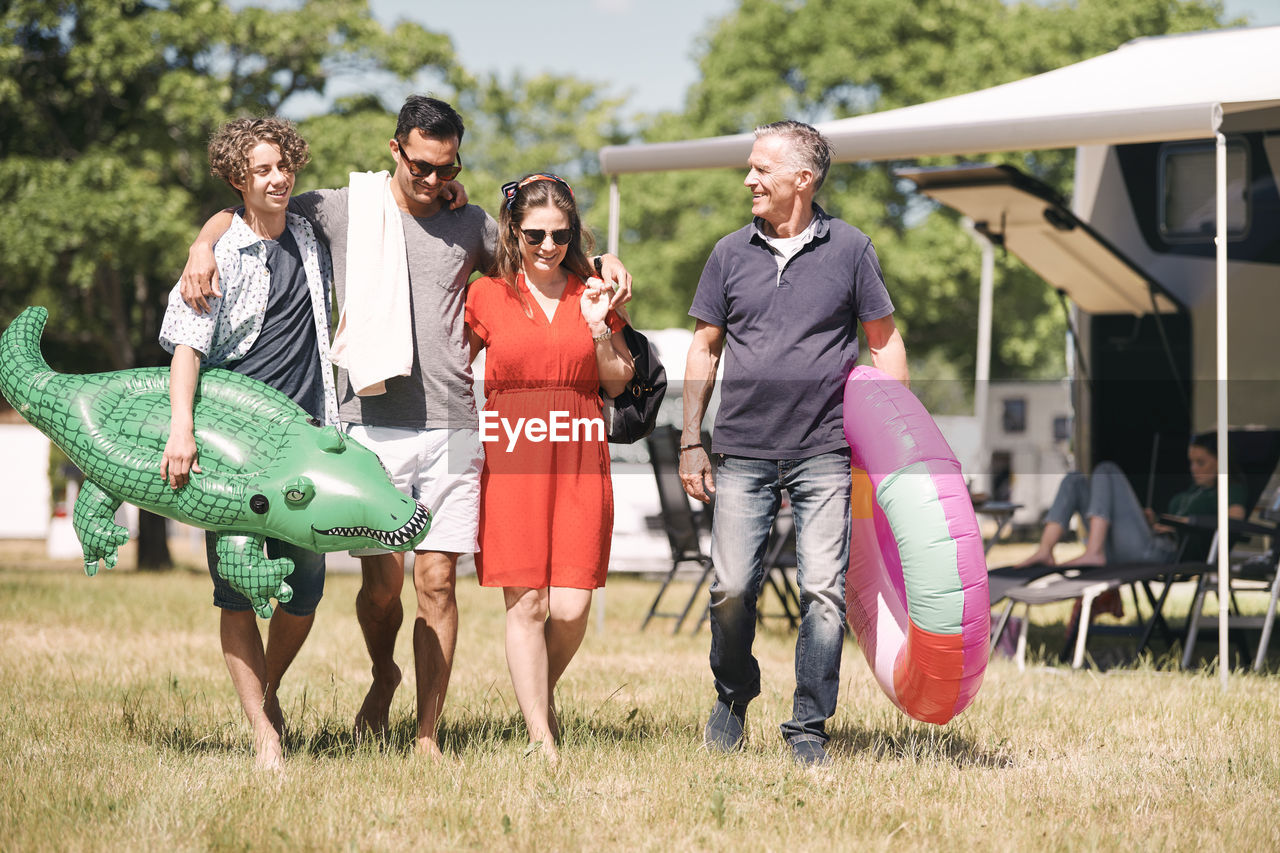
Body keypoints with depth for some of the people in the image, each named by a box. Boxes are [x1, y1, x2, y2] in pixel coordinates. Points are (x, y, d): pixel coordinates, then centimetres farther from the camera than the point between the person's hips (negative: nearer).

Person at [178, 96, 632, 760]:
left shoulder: (471, 225, 13)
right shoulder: (343, 209, 6)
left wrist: (602, 261, 8)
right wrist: (204, 246, -9)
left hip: (452, 430, 2)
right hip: (371, 427, -2)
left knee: (437, 583, -1)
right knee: (383, 579, -4)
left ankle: (428, 736, 7)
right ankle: (383, 675, 28)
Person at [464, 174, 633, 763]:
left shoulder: (592, 293, 10)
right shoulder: (487, 295, 6)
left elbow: (618, 384, 13)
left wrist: (599, 329, -2)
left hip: (579, 458, 1)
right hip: (510, 457, -1)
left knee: (571, 606, -5)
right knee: (526, 603, -5)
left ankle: (541, 695, 24)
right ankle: (542, 741, 2)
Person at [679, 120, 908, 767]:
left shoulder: (849, 249, 4)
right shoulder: (731, 253, 9)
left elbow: (884, 341, 9)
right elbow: (705, 348, 13)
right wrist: (691, 441, 7)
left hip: (824, 454, -1)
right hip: (743, 453, 2)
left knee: (823, 591, -5)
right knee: (731, 588, -3)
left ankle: (808, 727, 4)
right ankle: (732, 698, 21)